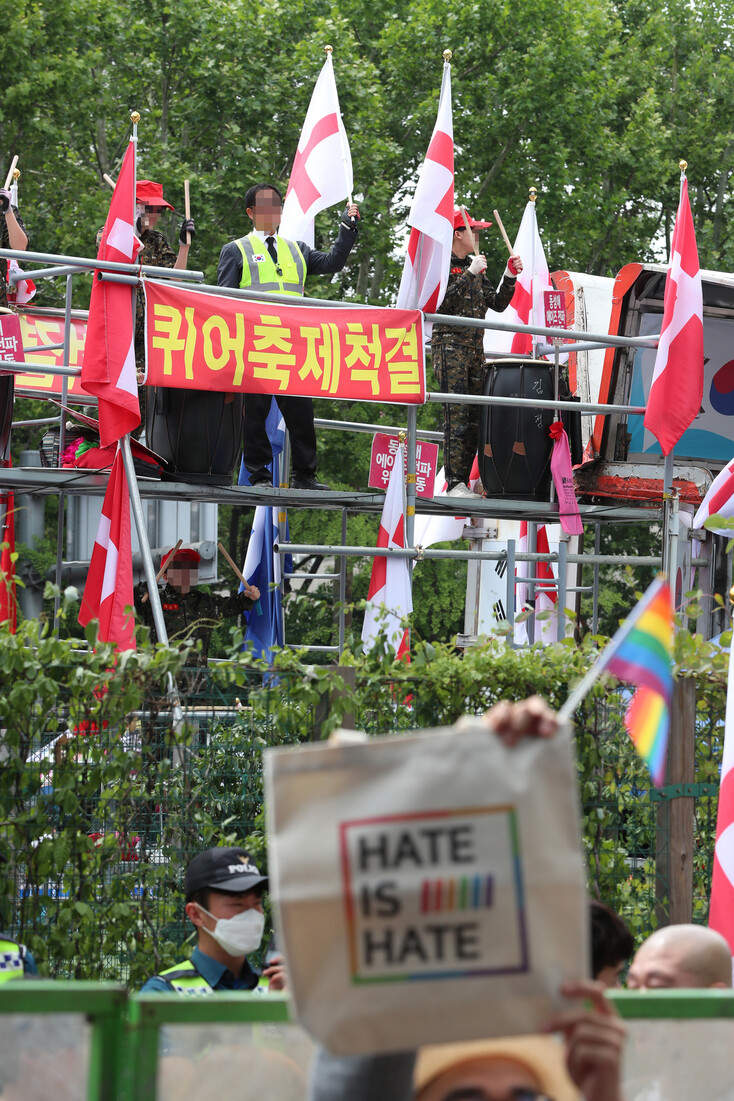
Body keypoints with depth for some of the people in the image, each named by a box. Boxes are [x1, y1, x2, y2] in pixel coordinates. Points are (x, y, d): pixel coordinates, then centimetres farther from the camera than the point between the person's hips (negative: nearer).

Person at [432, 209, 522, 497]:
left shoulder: (475, 267, 20)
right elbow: (441, 302, -17)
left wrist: (510, 276, 8)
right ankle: (454, 483, -17)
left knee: (474, 419, 3)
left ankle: (464, 482, 5)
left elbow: (497, 304, 21)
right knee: (457, 416, -15)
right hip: (450, 347, -7)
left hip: (475, 349, 8)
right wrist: (470, 274, -18)